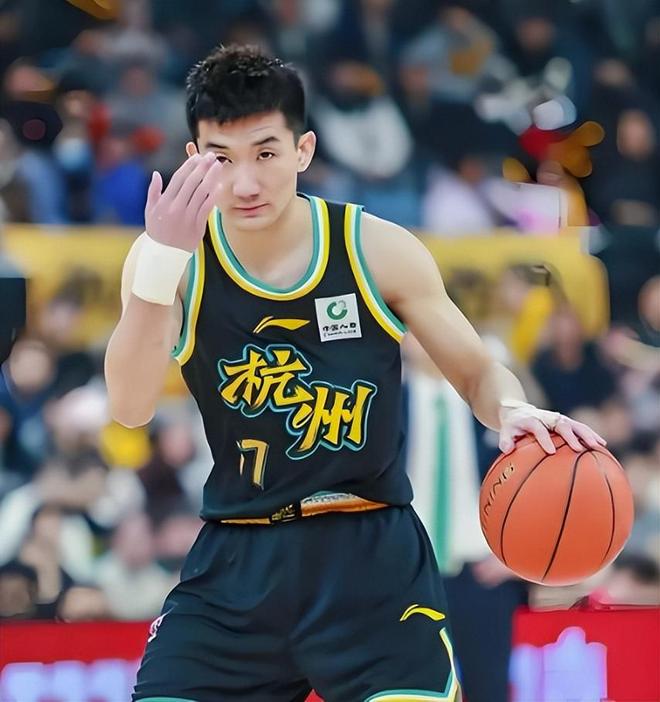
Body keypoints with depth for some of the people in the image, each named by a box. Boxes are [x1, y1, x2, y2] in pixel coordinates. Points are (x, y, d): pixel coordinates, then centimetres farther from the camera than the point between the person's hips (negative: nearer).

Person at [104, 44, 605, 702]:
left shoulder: (378, 251, -4)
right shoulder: (176, 258, -4)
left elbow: (476, 371, 7)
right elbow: (129, 407, -18)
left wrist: (513, 411, -18)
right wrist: (162, 260, -31)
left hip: (371, 555, -1)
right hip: (236, 566, 1)